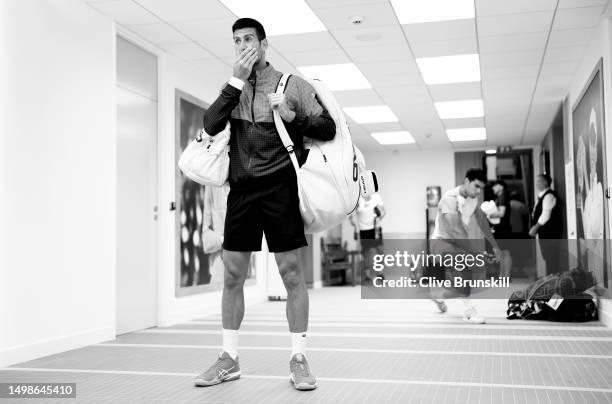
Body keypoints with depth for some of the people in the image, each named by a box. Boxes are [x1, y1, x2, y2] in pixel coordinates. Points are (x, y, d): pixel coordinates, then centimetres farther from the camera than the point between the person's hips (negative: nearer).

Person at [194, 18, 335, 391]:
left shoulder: (292, 84, 4)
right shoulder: (233, 89, 14)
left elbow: (328, 129, 1)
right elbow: (211, 125, -4)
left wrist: (292, 116, -16)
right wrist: (237, 81, -9)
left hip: (280, 187, -3)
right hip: (241, 189, 4)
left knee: (292, 273, -1)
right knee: (232, 275, 6)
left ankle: (299, 358, 9)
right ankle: (229, 359, 16)